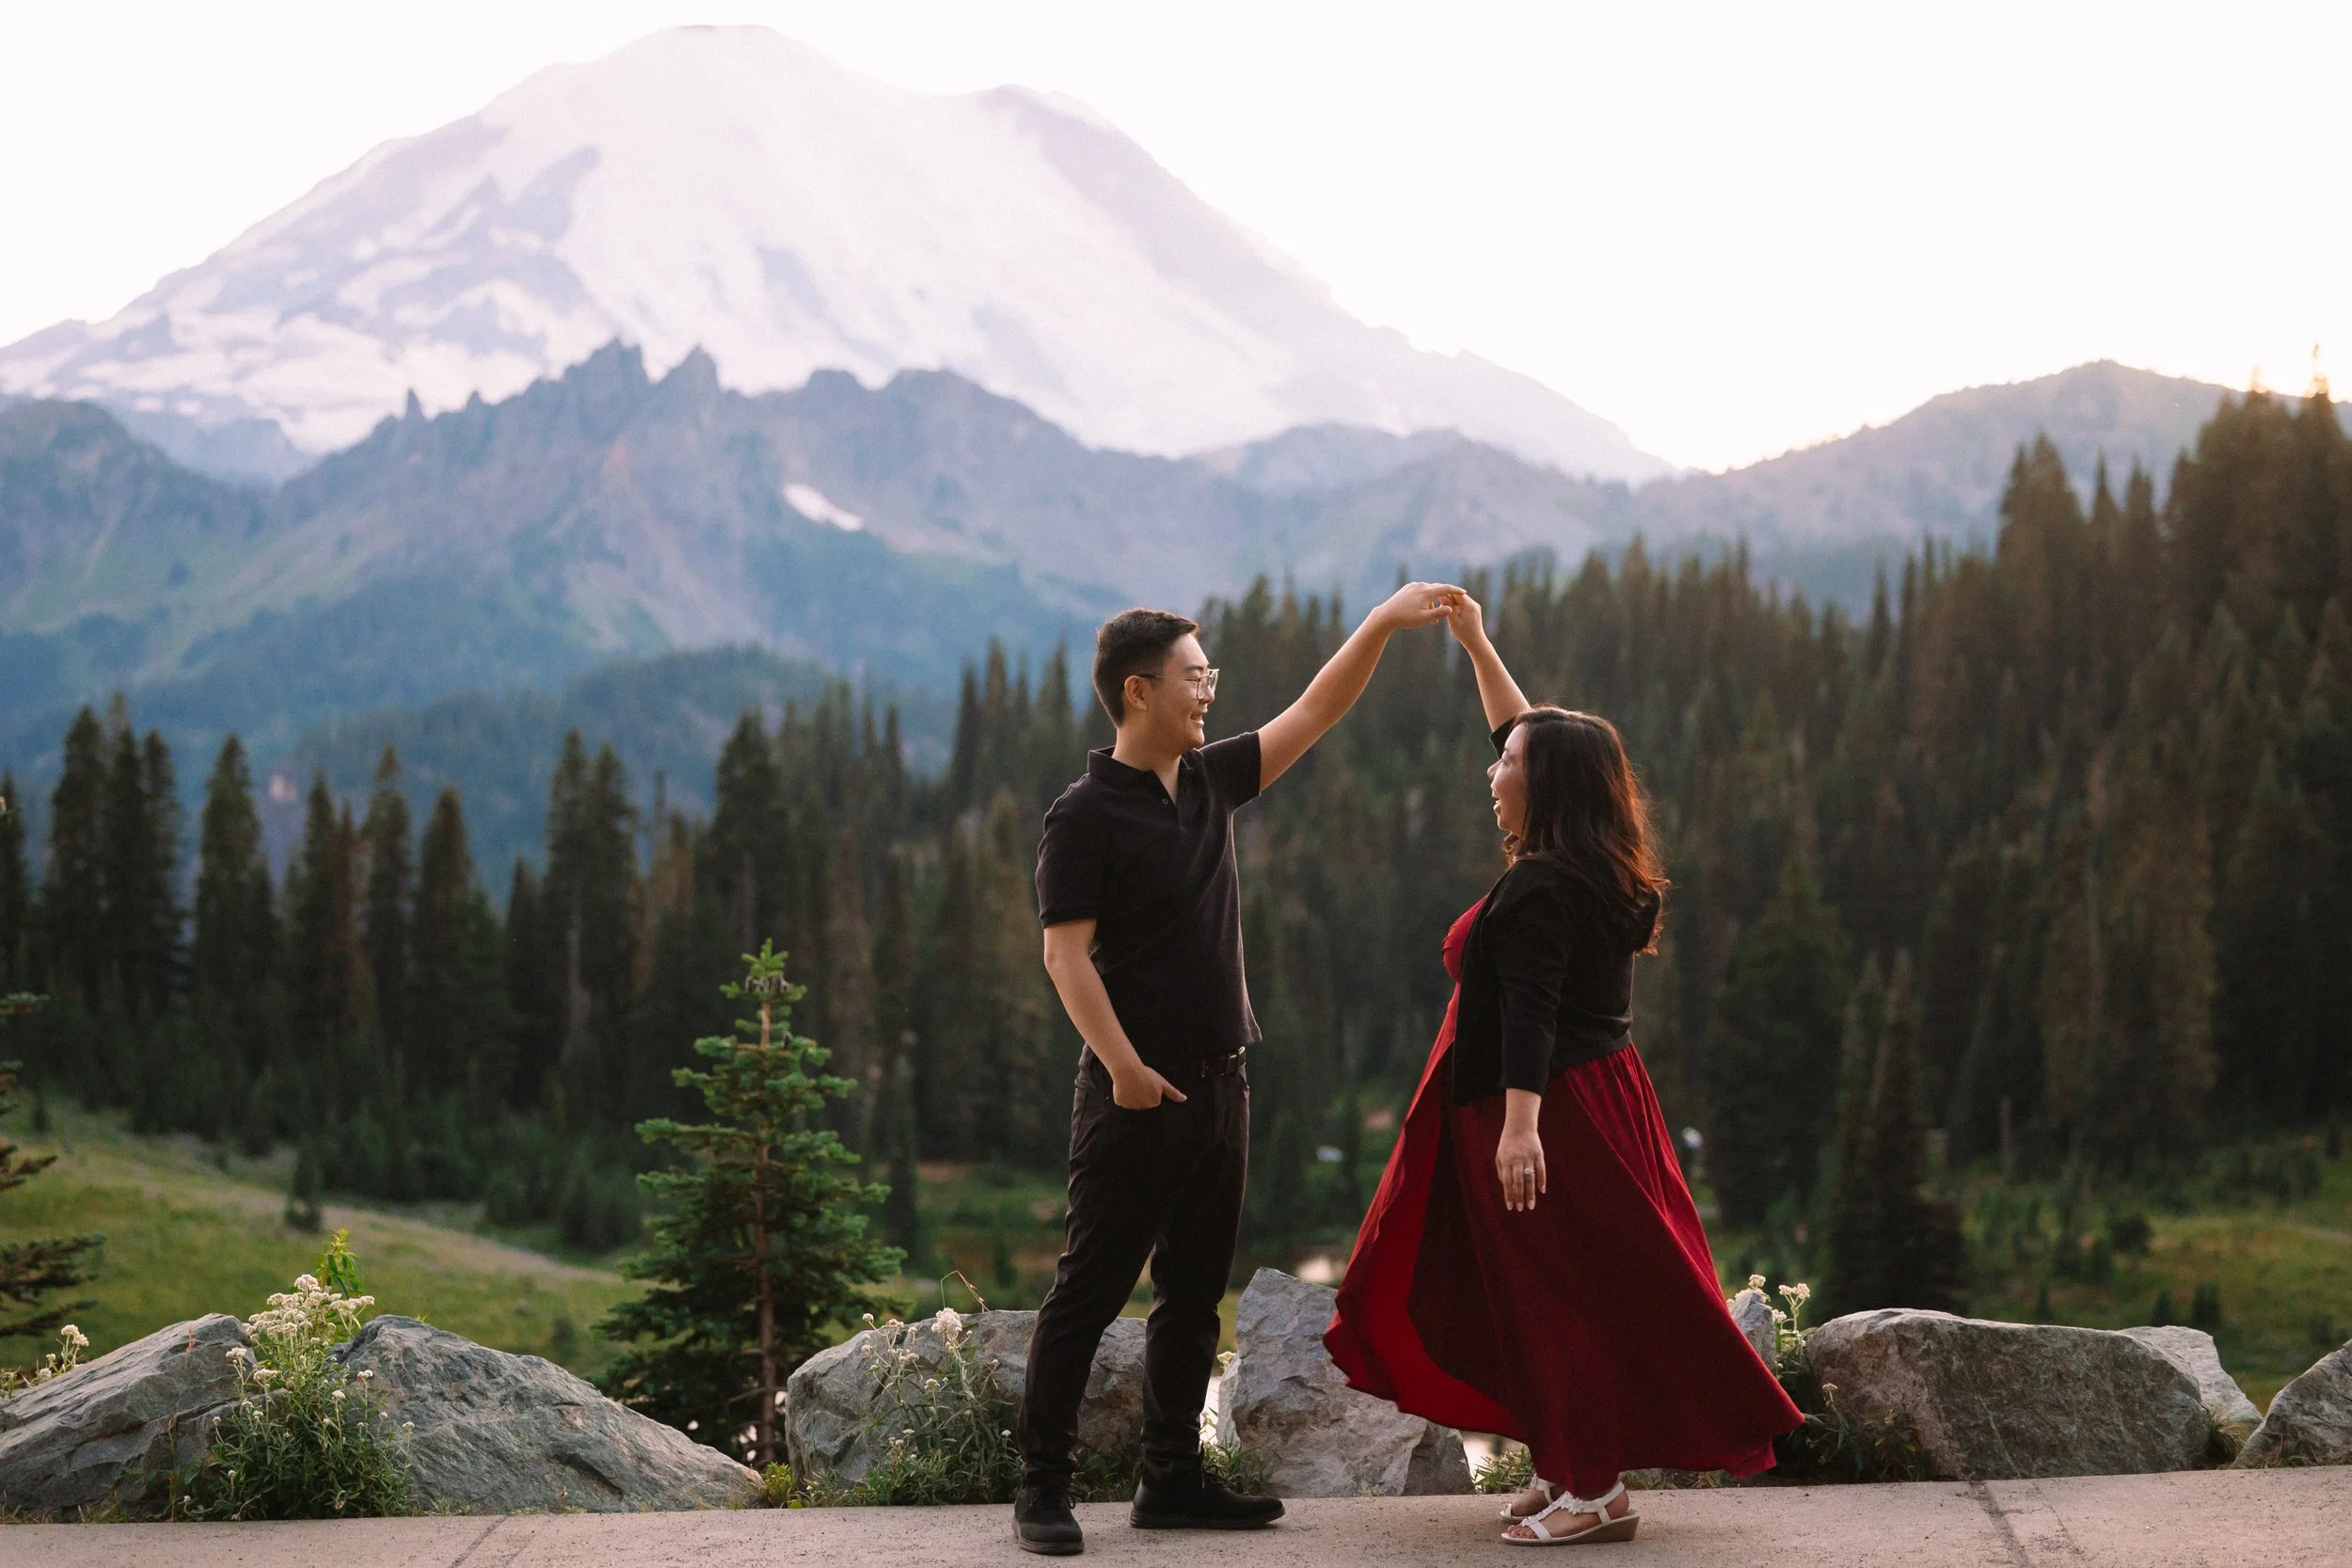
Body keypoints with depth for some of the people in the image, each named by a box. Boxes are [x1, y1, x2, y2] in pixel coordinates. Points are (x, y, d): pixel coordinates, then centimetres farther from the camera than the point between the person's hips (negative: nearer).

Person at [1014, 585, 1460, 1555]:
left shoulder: (1210, 781, 11)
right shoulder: (1086, 814, -10)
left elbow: (1314, 715, 16)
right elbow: (1066, 952, -15)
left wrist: (1382, 624, 8)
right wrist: (1123, 1065, -22)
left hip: (1217, 1084, 8)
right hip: (1138, 1090, -8)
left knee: (1194, 1294, 11)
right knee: (1090, 1289, -4)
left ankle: (1173, 1482, 19)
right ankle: (1042, 1486, 2)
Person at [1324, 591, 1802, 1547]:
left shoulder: (1540, 889, -18)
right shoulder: (1595, 871, 10)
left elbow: (1531, 1013, -27)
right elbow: (1532, 737, 21)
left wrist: (1521, 1124, -34)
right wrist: (1477, 647, 24)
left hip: (1554, 1109, -10)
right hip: (1592, 1097, 10)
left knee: (1559, 1298, -5)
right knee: (1550, 1298, 15)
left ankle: (1596, 1491, -2)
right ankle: (1567, 1468, 20)